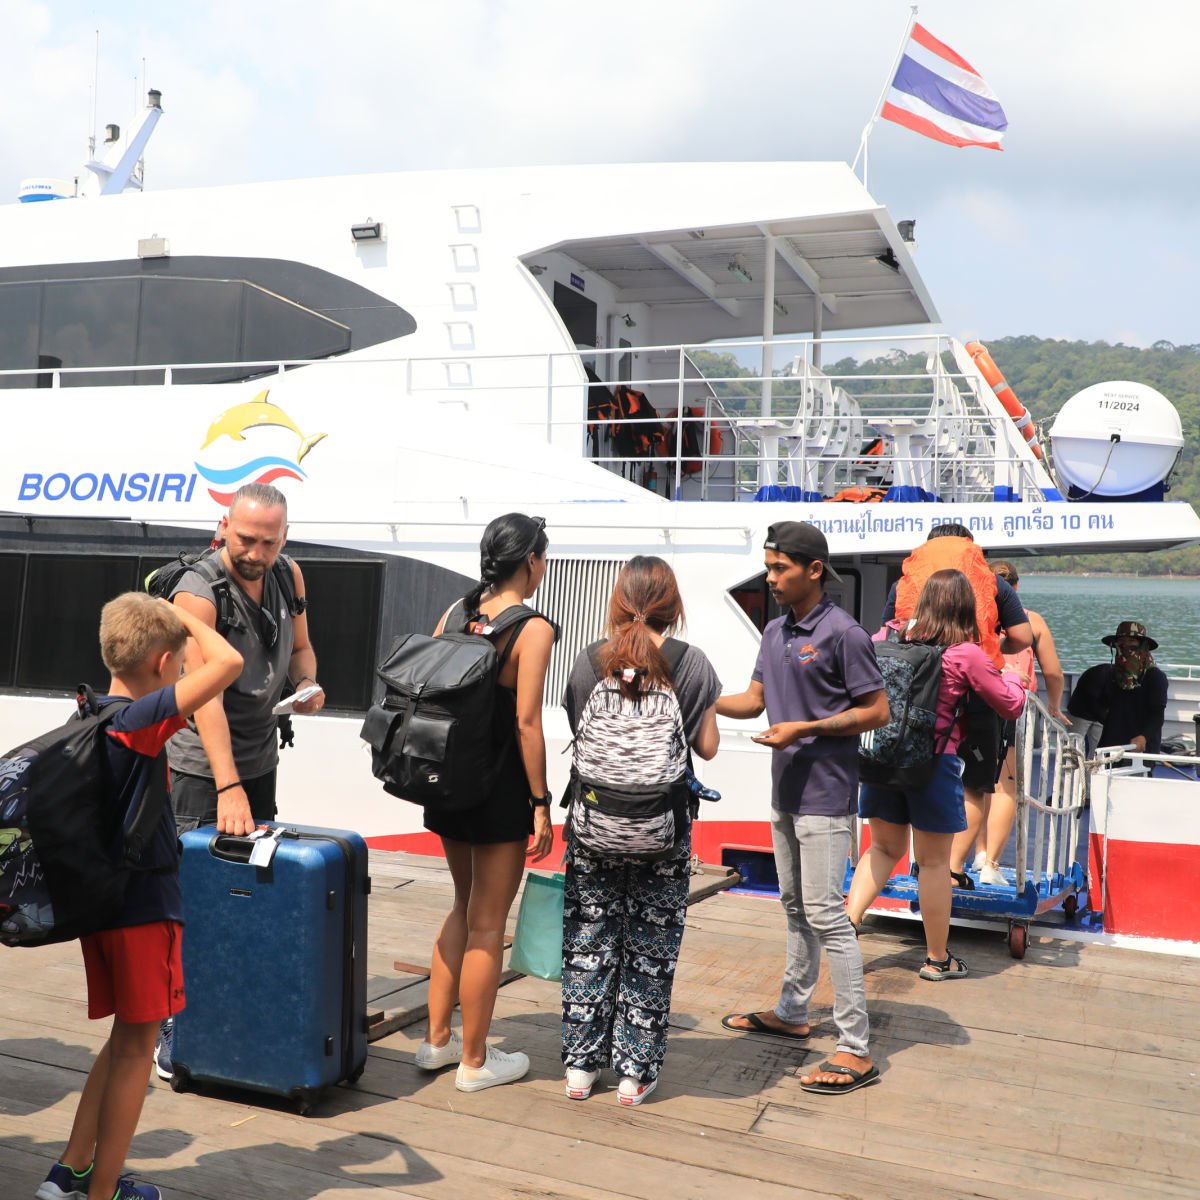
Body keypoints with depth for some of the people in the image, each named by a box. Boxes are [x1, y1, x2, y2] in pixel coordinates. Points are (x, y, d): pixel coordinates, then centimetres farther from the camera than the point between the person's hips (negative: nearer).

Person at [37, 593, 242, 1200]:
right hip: (145, 908, -8)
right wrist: (187, 618, -14)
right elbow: (228, 661, -31)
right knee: (136, 1048, 6)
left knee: (125, 1039, 21)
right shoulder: (142, 719, -21)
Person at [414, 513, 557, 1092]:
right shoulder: (533, 629, -14)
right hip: (500, 785, -7)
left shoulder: (454, 613, 4)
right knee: (487, 923, 6)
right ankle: (474, 1061, 19)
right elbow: (526, 723, -18)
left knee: (464, 906, 23)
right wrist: (541, 803, -12)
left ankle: (437, 1039, 31)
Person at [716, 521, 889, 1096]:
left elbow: (876, 710, -12)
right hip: (786, 790, 8)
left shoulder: (842, 633, -14)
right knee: (795, 907, 19)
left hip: (824, 795, -8)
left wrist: (803, 728, -19)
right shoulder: (775, 631, 10)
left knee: (825, 913, -8)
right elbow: (755, 699, 12)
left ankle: (855, 1051, -2)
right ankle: (791, 1012, 33)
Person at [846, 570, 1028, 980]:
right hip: (933, 762, -4)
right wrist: (1012, 674, 20)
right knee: (934, 862, 8)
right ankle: (937, 959, 21)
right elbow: (1011, 705, 1)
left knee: (884, 848, 20)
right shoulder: (968, 655, -10)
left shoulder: (890, 636, 1)